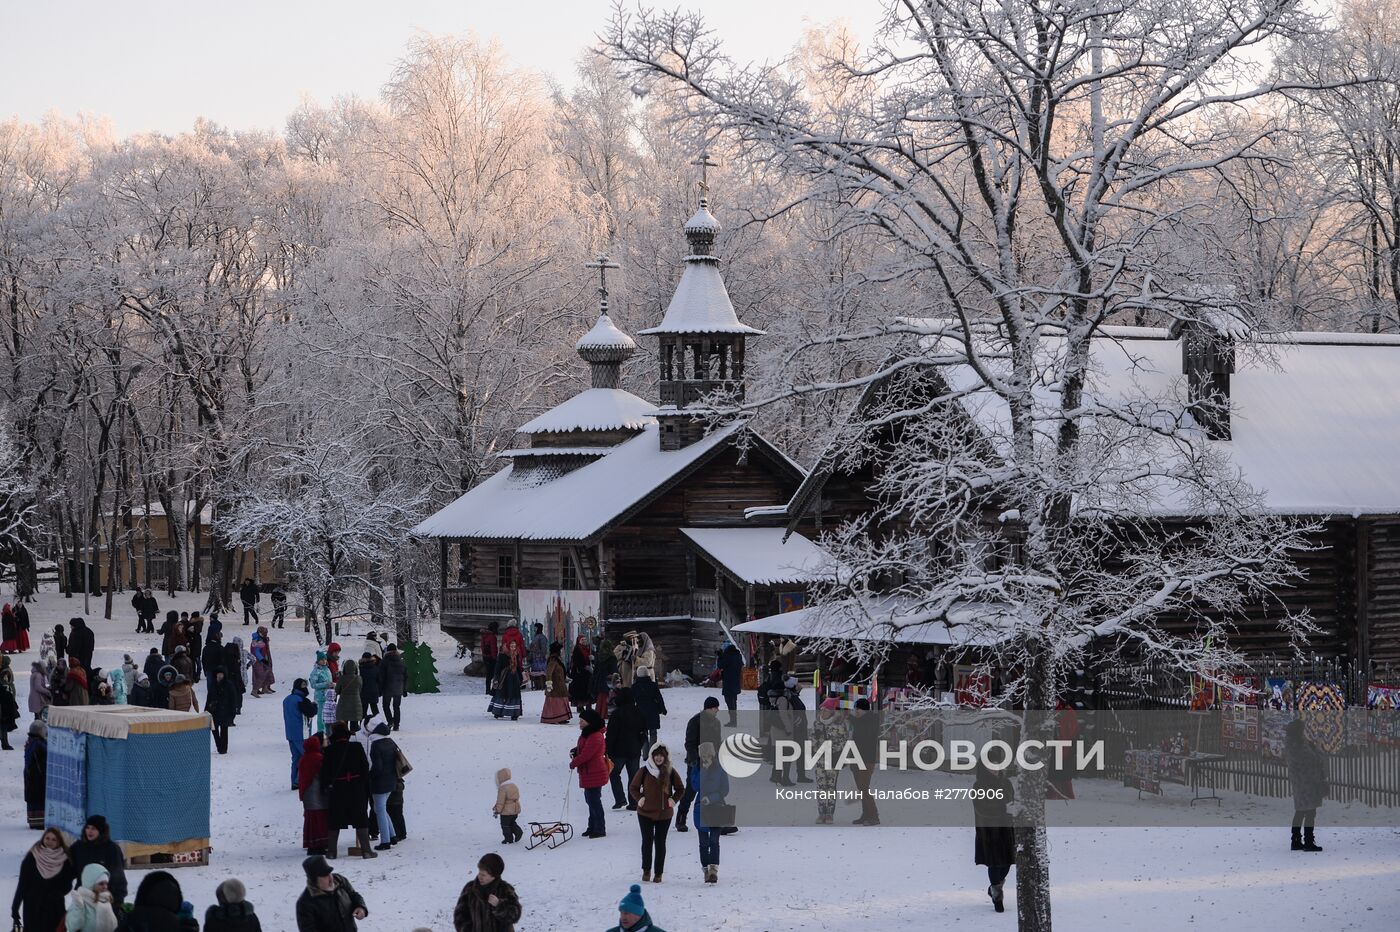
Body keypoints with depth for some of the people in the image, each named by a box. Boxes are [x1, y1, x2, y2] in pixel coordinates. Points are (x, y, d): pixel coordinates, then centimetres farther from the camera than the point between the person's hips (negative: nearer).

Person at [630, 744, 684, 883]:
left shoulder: (670, 772, -1)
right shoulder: (644, 771, -3)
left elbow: (680, 789, 10)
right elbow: (633, 788, 7)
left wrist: (673, 800, -4)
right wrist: (639, 798, -7)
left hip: (664, 814, 0)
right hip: (645, 812, 0)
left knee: (660, 843, 3)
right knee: (647, 841, 2)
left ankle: (658, 873, 9)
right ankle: (646, 870, 17)